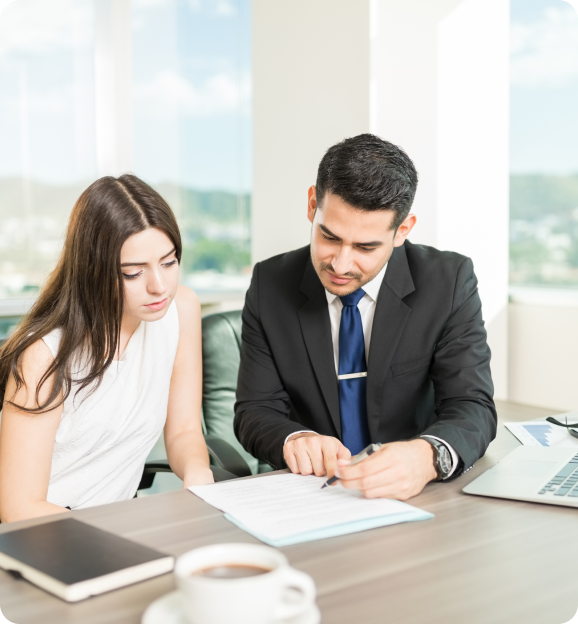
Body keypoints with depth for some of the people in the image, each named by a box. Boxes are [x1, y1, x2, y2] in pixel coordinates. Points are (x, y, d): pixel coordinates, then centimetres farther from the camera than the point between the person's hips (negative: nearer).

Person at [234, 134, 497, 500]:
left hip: (413, 496, 0)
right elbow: (255, 411, -2)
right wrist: (294, 439, -26)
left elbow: (472, 409, -14)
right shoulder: (271, 284, -4)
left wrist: (428, 457, -37)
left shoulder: (449, 282, -8)